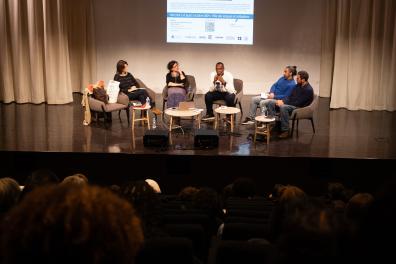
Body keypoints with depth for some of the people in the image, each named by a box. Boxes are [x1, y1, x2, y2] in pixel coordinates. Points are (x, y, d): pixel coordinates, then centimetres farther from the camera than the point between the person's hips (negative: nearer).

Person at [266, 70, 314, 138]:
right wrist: (283, 101, -6)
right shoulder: (298, 85, 10)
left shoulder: (308, 90, -16)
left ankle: (285, 131, -30)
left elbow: (299, 103, -20)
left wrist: (284, 103, -17)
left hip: (299, 107, -9)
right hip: (290, 103, 9)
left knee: (283, 107, -38)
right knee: (271, 102, -7)